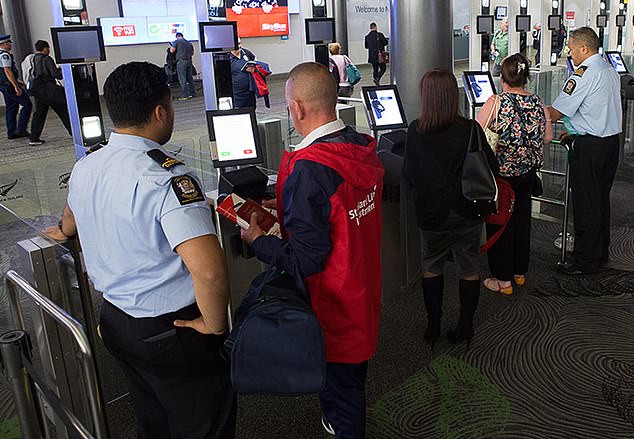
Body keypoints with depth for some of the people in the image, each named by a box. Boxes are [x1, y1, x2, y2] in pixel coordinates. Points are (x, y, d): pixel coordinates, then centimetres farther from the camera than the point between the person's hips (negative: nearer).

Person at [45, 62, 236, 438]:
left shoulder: (83, 169, -2)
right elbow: (210, 271, -39)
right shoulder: (166, 178, -27)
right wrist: (215, 325, -20)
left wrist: (65, 232, 47)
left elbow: (72, 216, 24)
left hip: (114, 319, 8)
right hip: (171, 332, -8)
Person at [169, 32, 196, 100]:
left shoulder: (177, 41, -1)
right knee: (190, 78, 13)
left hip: (181, 61, -6)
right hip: (189, 61, 6)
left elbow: (172, 50, -7)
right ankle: (192, 93, 15)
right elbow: (192, 53, 21)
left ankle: (184, 95, -7)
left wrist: (171, 47, 14)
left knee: (182, 79, -5)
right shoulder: (189, 43, 16)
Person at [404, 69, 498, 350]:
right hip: (467, 214, 0)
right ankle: (465, 328, 26)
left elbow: (408, 175, -5)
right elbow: (491, 169, -6)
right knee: (470, 269, 16)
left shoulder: (415, 132, -14)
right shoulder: (470, 130, -14)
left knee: (432, 268, 19)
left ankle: (433, 327, 26)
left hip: (431, 215, 0)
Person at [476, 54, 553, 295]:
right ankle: (520, 272, 32)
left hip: (501, 172, -5)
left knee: (500, 222, 7)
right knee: (521, 218, 19)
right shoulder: (538, 103, -3)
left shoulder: (495, 103, -16)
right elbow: (548, 138, 8)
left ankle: (503, 280, 15)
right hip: (528, 171, 5)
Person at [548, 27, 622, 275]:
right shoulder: (611, 71, 12)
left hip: (590, 147, -9)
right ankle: (601, 254, 29)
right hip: (612, 140, 9)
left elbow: (556, 113, -17)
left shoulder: (584, 74, -16)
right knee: (601, 200, 17)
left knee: (585, 204, -1)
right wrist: (573, 130, 19)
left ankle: (586, 261, 7)